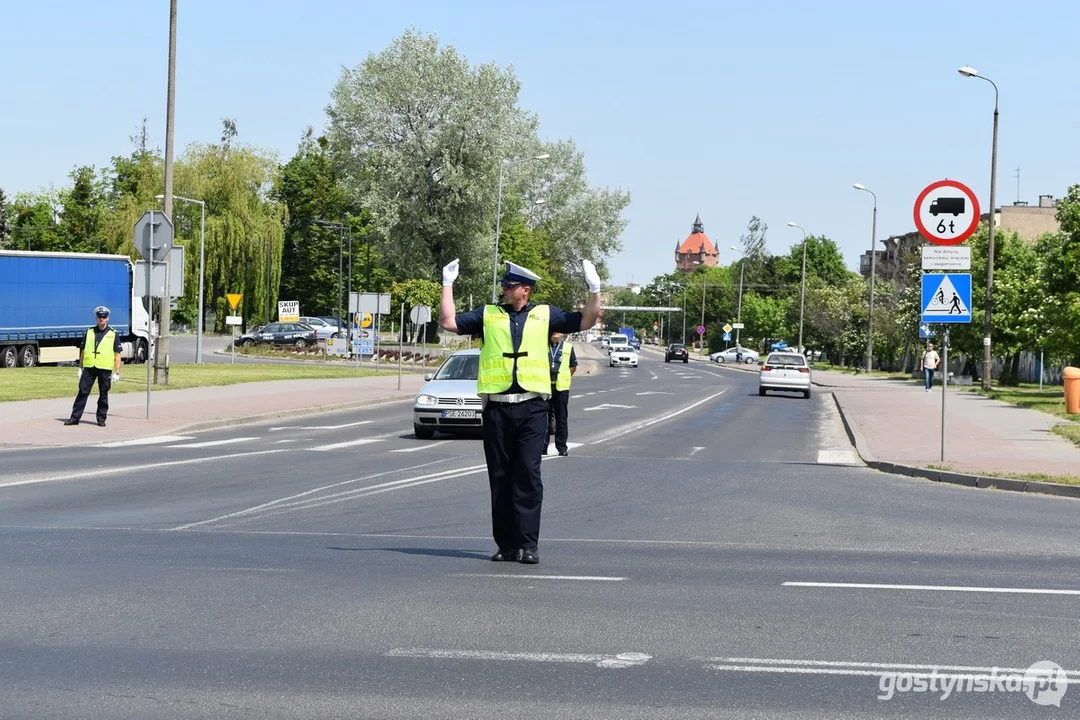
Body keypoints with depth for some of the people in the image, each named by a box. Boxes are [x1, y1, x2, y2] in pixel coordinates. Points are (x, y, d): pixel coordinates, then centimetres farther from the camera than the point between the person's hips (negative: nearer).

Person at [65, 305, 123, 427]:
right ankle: (75, 417, 3)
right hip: (89, 368, 2)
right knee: (83, 392, 0)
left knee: (103, 394, 5)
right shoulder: (89, 333, 10)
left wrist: (117, 372, -4)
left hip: (105, 369, -2)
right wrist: (80, 368, 10)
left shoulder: (113, 335, 3)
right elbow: (83, 351, 14)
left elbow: (117, 355, 2)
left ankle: (101, 418, 14)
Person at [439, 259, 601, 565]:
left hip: (532, 407, -1)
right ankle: (506, 544, 11)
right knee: (500, 478, 4)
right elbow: (448, 322, 9)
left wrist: (594, 290, 4)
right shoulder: (488, 314, 14)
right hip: (496, 407, 1)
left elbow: (586, 321, 15)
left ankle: (528, 544, -6)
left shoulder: (544, 314, 13)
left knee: (528, 475, -8)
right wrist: (447, 284, 7)